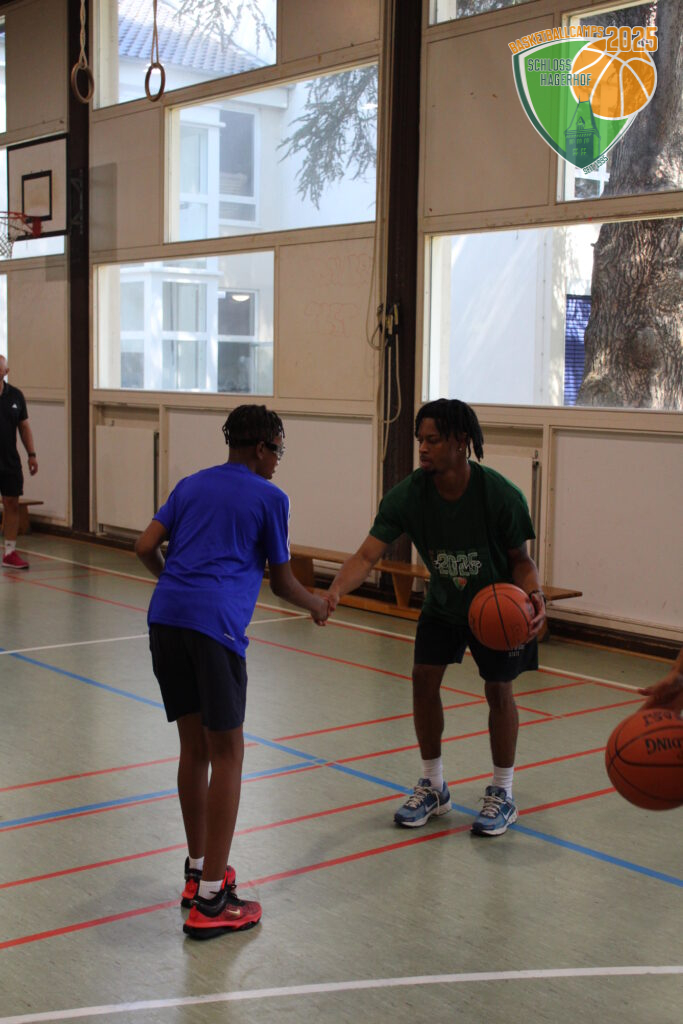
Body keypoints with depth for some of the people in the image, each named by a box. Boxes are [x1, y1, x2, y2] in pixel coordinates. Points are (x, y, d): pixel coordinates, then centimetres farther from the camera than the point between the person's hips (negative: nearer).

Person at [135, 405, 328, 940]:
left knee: (194, 744, 17)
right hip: (216, 623, -6)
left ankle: (199, 870, 27)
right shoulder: (270, 497, 9)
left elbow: (146, 548, 14)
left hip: (165, 616, 6)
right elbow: (282, 580, 13)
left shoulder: (191, 485, 22)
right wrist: (318, 605, 33)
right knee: (226, 753, 0)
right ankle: (210, 900, 0)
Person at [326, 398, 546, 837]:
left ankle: (503, 794, 17)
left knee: (499, 690, -2)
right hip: (443, 604, 3)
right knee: (424, 678, -3)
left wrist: (534, 594, -36)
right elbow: (367, 555, -25)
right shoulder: (408, 495, -23)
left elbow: (520, 559, -16)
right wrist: (334, 592, -43)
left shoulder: (500, 494, -29)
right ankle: (433, 787, 16)